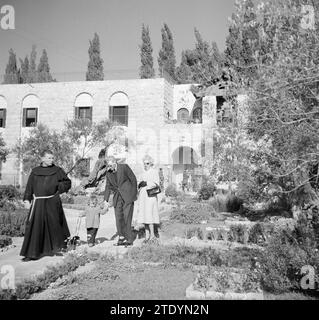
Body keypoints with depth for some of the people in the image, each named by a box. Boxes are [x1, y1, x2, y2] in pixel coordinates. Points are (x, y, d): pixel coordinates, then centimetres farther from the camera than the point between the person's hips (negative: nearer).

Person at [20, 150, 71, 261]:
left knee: (54, 224, 6)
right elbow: (29, 186, 8)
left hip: (53, 202, -1)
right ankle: (31, 252, 4)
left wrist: (59, 186, -10)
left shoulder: (57, 170, 5)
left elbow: (68, 182, 8)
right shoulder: (35, 171, 9)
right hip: (38, 203, 1)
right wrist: (27, 199, -1)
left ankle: (58, 247, 29)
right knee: (34, 227, -2)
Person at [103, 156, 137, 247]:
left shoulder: (124, 167, -8)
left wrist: (134, 193, -1)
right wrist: (106, 200, 5)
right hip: (117, 197, 5)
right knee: (118, 218, 2)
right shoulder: (108, 173, 7)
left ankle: (129, 239, 1)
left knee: (126, 217, -7)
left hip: (127, 196, -5)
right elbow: (108, 187, 12)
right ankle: (122, 238, 13)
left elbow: (133, 179, -2)